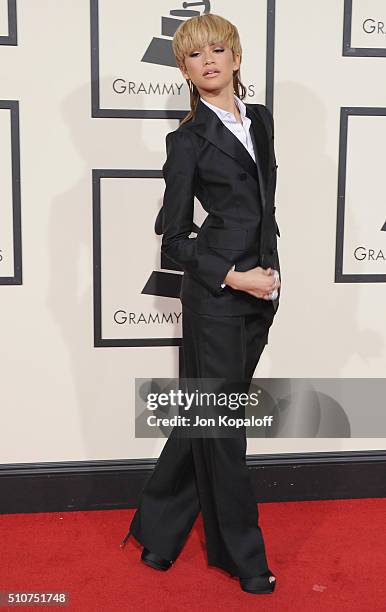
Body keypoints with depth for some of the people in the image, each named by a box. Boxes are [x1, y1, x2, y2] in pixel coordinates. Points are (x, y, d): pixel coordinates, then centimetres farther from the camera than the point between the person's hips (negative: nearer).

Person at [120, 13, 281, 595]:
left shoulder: (261, 119, 12)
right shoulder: (188, 140, -6)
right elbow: (175, 239, -5)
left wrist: (270, 270, 9)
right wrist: (233, 277, -15)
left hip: (260, 290, 6)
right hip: (215, 294, -6)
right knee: (222, 424, 5)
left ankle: (158, 526, 33)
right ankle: (242, 554, 22)